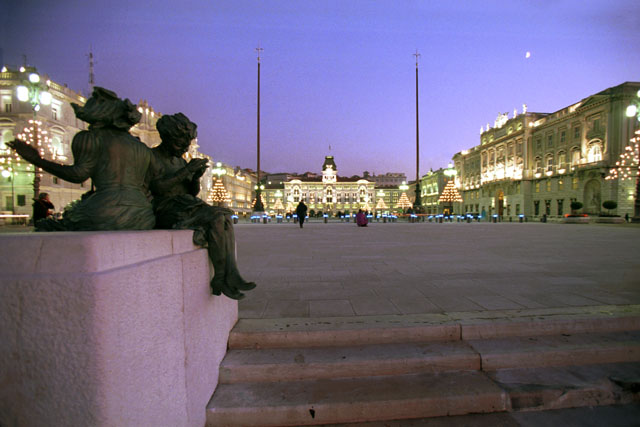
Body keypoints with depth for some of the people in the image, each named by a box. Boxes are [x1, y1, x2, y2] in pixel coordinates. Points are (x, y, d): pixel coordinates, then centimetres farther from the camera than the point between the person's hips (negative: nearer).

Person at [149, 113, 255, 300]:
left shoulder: (180, 161, 20)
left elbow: (193, 191, 14)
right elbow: (156, 188, -17)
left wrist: (197, 176, -7)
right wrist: (186, 171, -20)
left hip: (186, 207, 7)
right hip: (166, 211, -7)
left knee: (224, 217, -22)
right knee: (217, 219, -29)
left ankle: (231, 274, -31)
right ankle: (220, 278, -21)